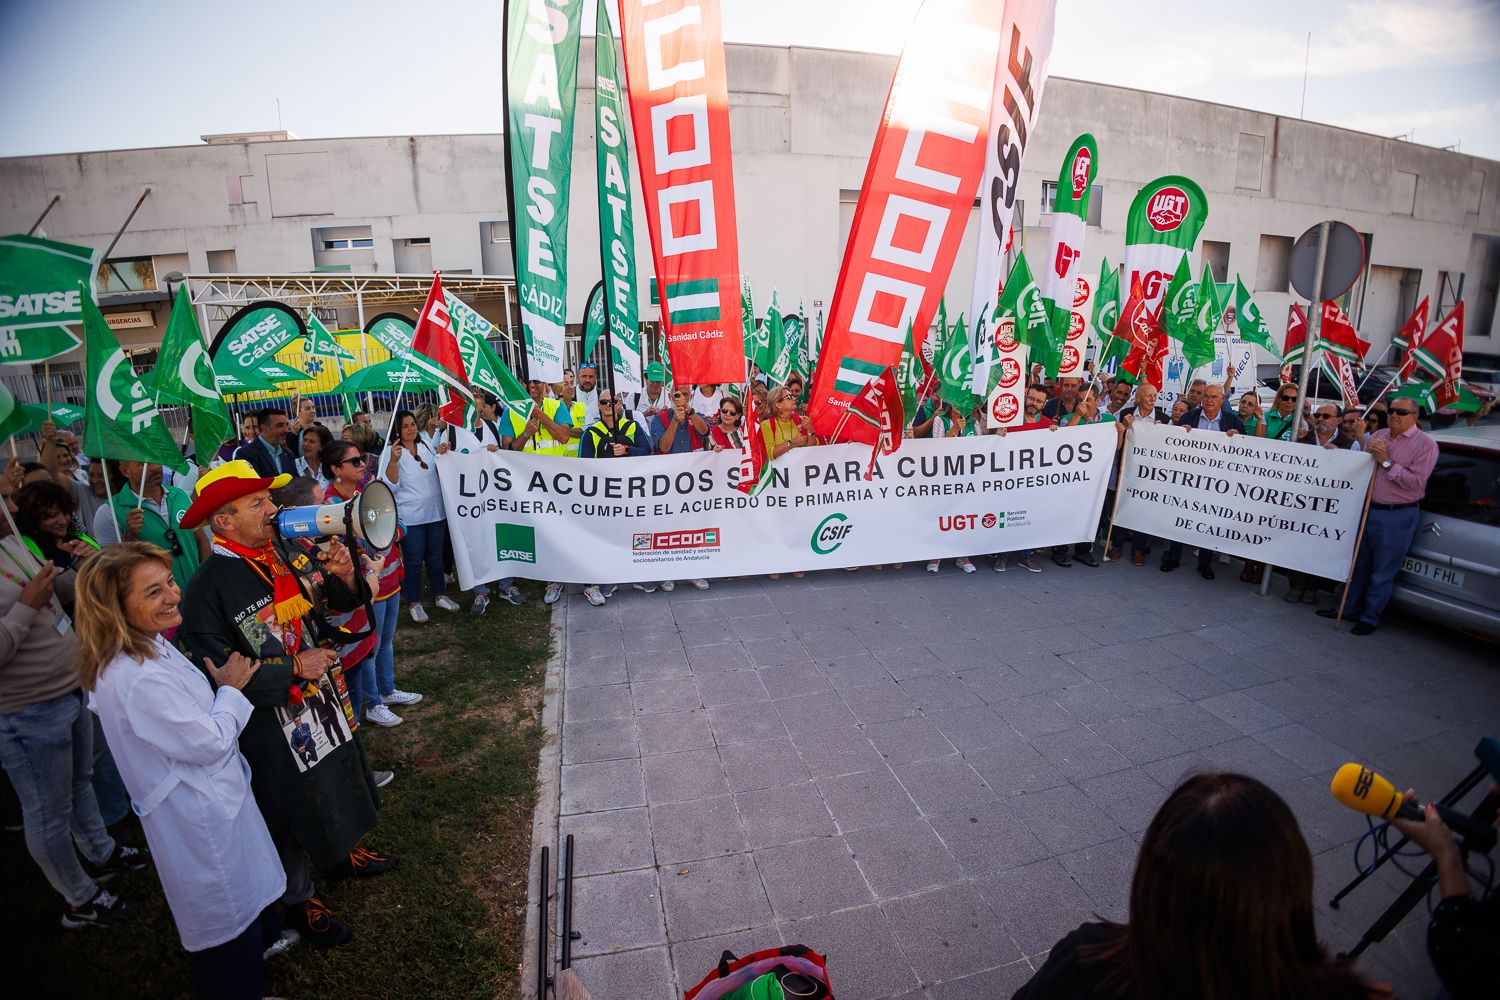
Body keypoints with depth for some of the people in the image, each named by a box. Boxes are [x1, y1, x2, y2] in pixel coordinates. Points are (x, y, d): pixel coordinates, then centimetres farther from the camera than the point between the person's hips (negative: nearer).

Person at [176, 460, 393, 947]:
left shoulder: (291, 550, -9)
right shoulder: (208, 588, -24)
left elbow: (343, 602, 2)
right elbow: (214, 672, -23)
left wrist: (345, 576, -19)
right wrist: (293, 667, -25)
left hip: (328, 699, 6)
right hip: (274, 726, -6)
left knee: (339, 784, 27)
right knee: (291, 814, 16)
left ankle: (344, 852, 56)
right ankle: (299, 901, 42)